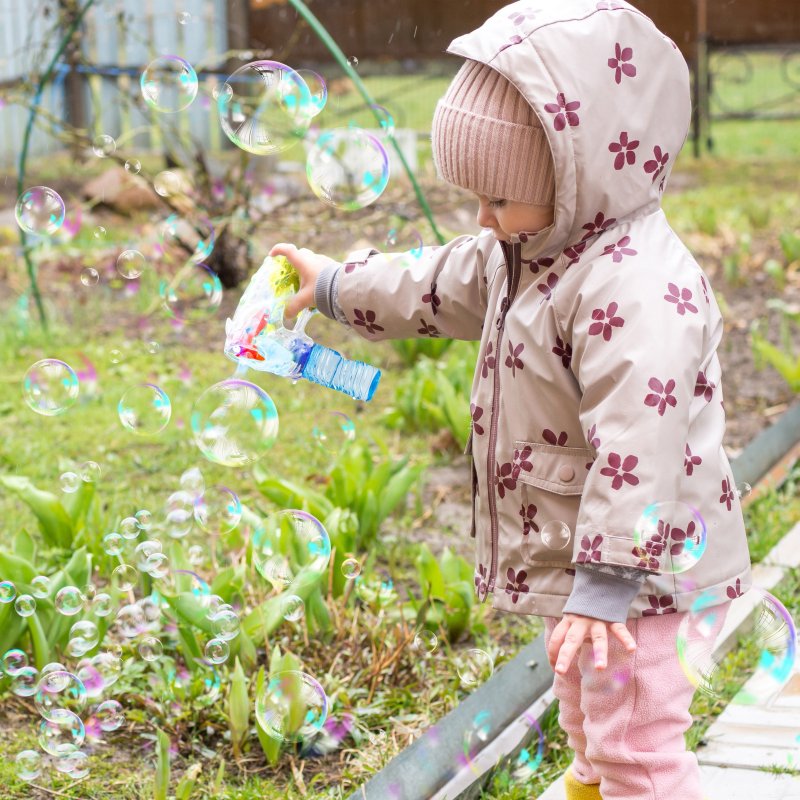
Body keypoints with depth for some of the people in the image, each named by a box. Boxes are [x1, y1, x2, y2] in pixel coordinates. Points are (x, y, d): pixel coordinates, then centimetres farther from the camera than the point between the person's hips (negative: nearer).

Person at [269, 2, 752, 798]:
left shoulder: (638, 288, -28)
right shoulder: (529, 254, 6)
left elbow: (638, 444, -32)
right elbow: (437, 287, 23)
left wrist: (607, 580, -33)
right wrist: (338, 288, 30)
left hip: (634, 569, -10)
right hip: (574, 559, 11)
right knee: (590, 733, 25)